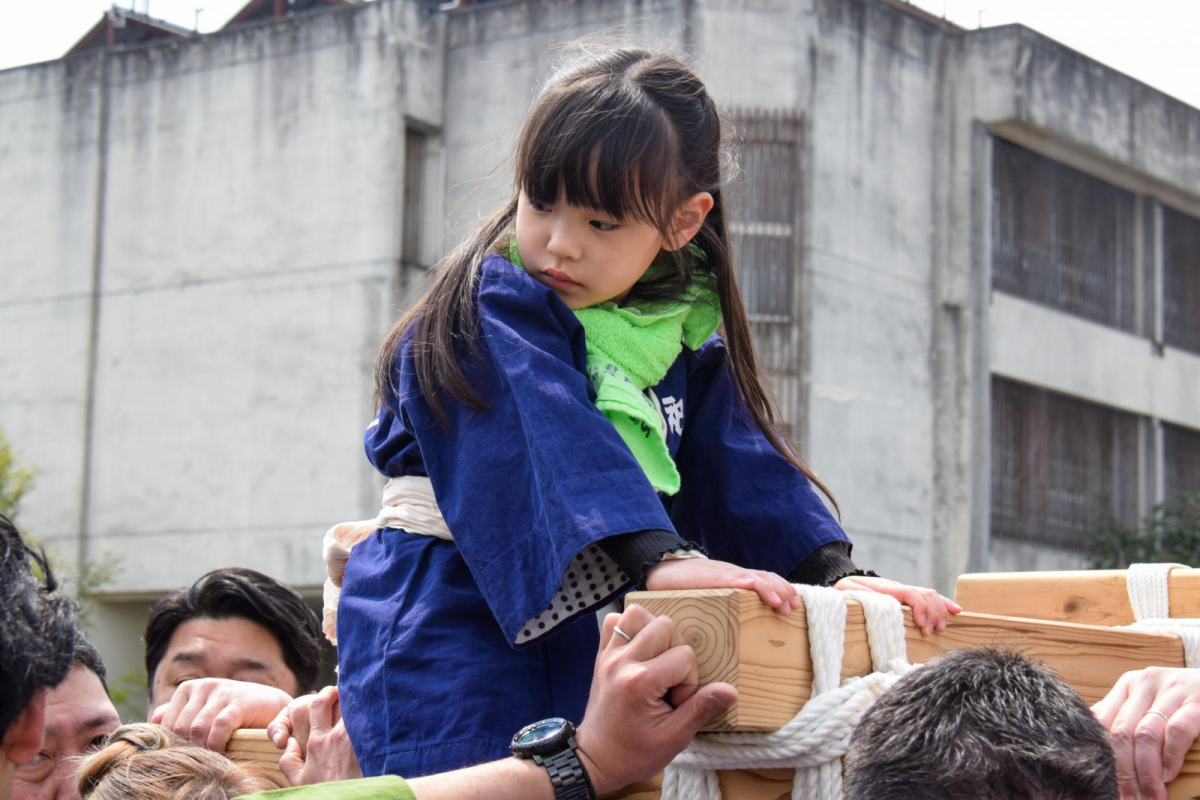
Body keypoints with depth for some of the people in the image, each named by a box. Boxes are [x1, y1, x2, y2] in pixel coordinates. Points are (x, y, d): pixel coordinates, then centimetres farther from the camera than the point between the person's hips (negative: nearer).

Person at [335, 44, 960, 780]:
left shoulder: (682, 330, 10)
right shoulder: (491, 304, -13)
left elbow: (741, 459, 5)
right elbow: (554, 441, -29)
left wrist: (835, 572, -11)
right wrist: (659, 558, -43)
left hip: (593, 630, 6)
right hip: (452, 617, -6)